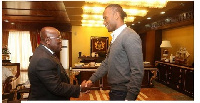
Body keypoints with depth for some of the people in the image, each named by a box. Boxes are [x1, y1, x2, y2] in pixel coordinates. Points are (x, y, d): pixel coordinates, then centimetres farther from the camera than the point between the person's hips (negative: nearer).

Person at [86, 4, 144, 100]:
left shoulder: (130, 36, -18)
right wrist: (92, 79, 11)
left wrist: (130, 98, -21)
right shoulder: (115, 38, 10)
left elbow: (137, 72, -22)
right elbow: (106, 63, 14)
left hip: (123, 93, -8)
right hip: (115, 90, 8)